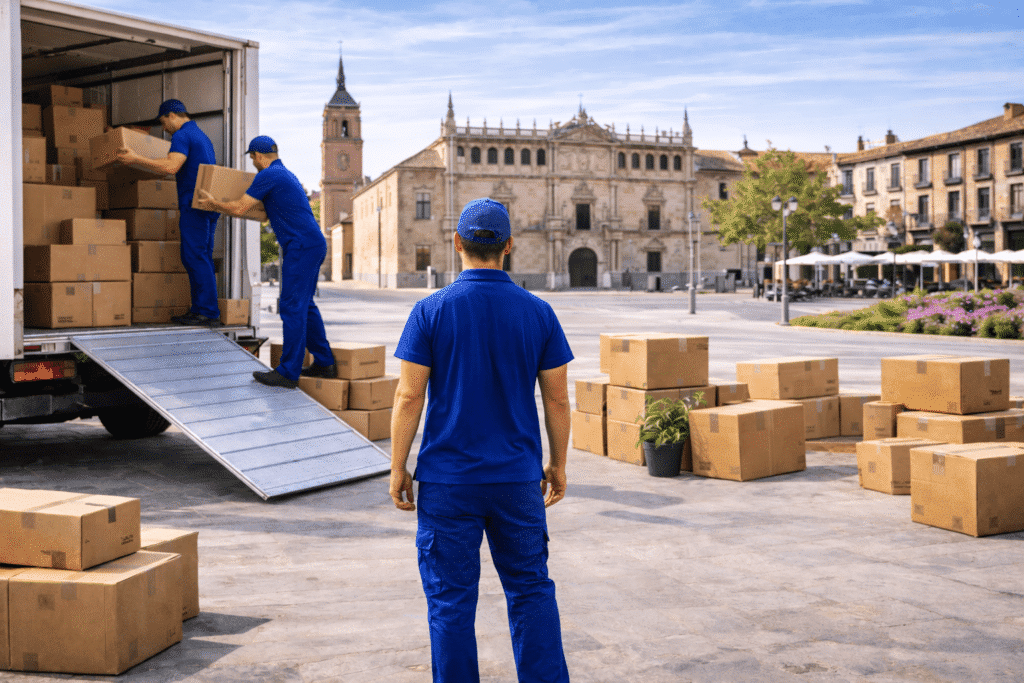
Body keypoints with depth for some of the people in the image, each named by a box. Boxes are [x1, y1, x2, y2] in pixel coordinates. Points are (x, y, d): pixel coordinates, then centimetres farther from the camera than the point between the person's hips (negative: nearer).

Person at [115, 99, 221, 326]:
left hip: (194, 204, -10)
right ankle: (201, 310, 10)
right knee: (201, 258, 10)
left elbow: (171, 166, -22)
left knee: (195, 257, -10)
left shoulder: (182, 135, -7)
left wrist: (136, 159, -16)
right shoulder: (201, 136, 24)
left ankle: (208, 313, -13)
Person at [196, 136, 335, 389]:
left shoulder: (268, 175, -8)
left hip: (301, 247, -10)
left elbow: (238, 208, -10)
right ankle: (324, 363, 18)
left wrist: (212, 202, 8)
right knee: (305, 306, 15)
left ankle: (288, 372, -7)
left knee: (292, 307, -8)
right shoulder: (286, 174, 22)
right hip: (314, 244, 10)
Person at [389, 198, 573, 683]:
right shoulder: (538, 312, -1)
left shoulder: (431, 311, -7)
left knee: (451, 597, 7)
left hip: (447, 479, -2)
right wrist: (557, 464, 13)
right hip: (518, 478, 2)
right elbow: (557, 399, 2)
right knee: (530, 589, 14)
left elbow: (408, 396, -8)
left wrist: (398, 467, 1)